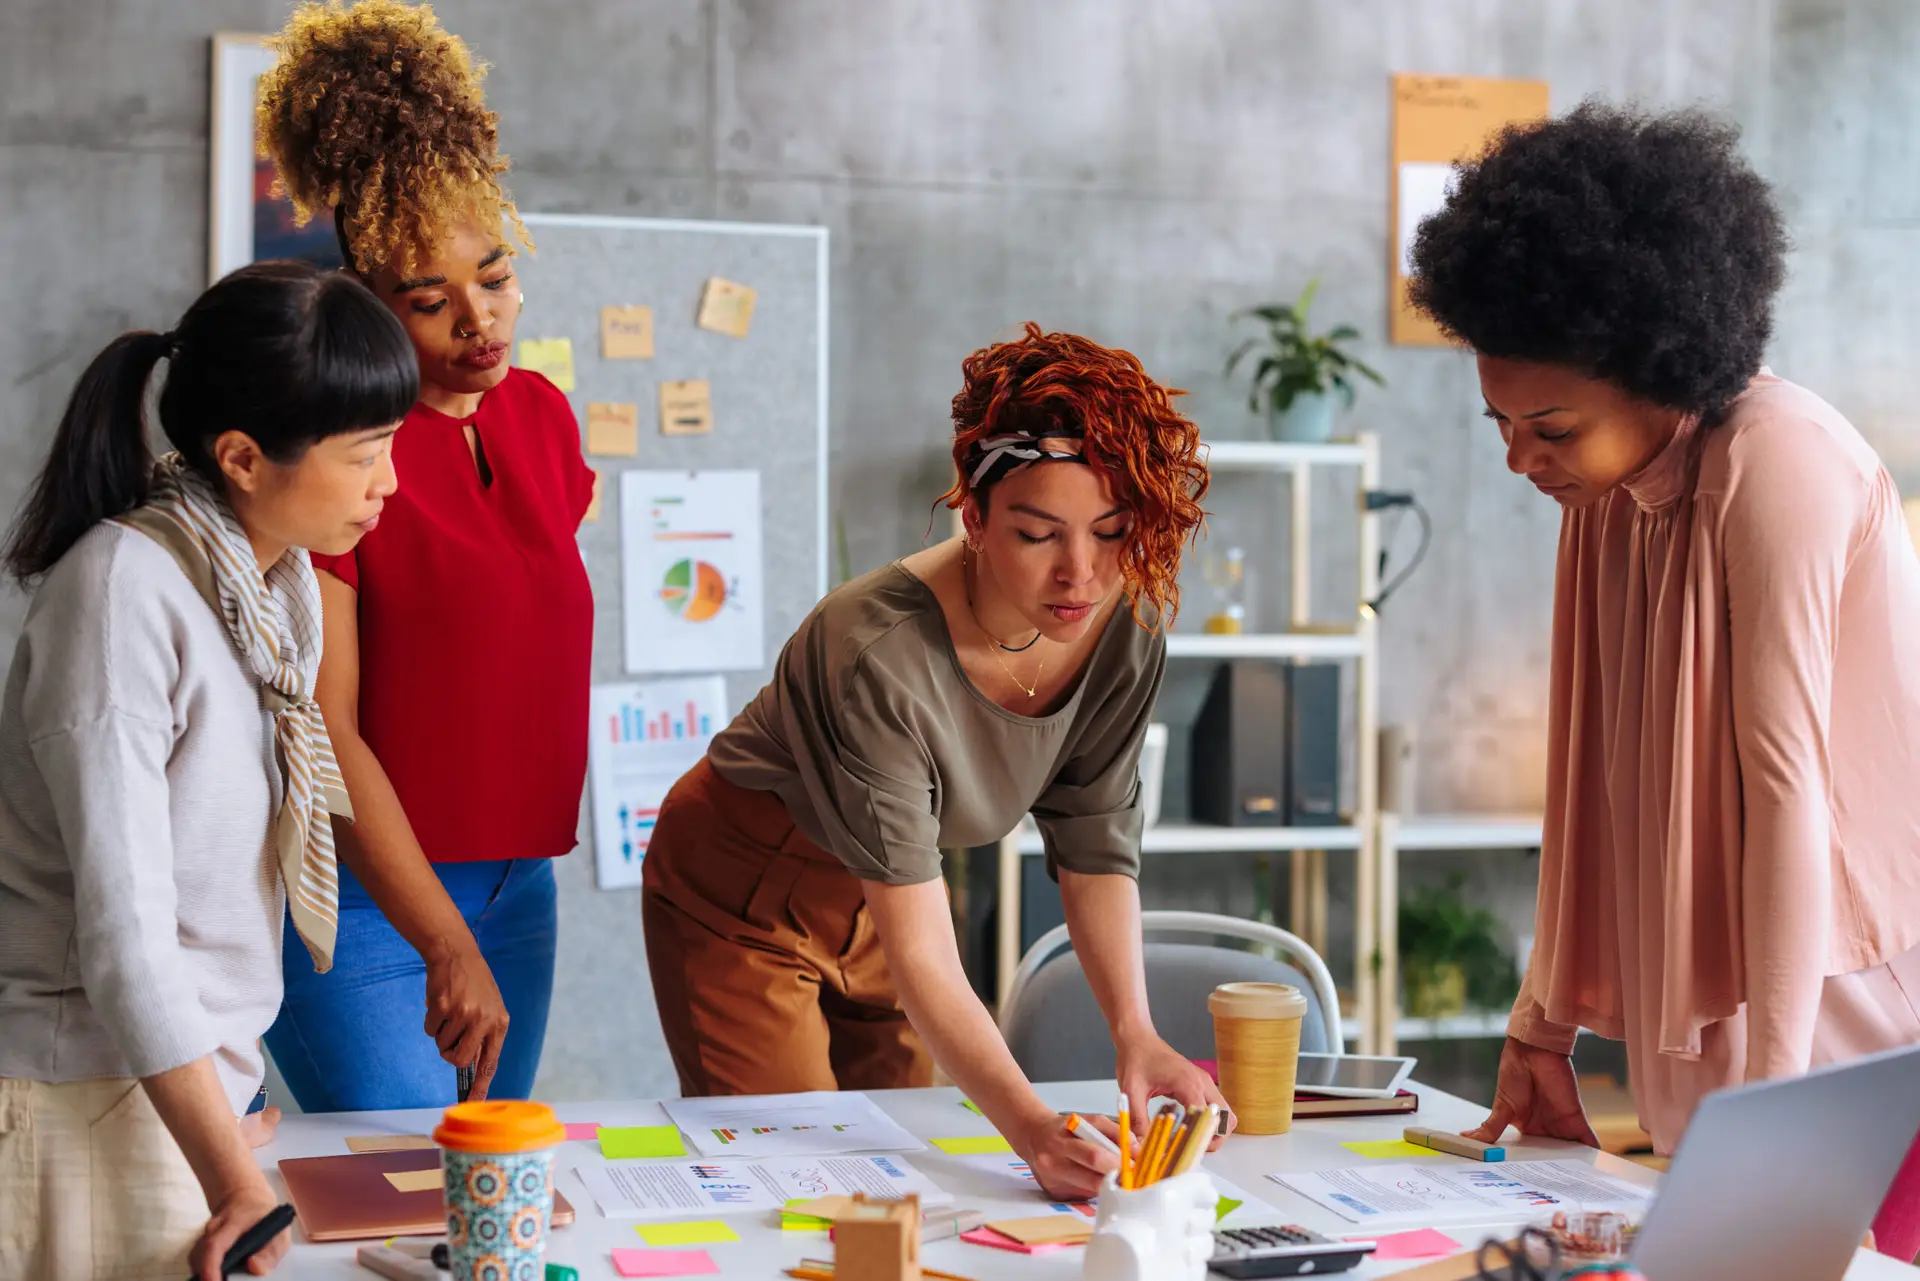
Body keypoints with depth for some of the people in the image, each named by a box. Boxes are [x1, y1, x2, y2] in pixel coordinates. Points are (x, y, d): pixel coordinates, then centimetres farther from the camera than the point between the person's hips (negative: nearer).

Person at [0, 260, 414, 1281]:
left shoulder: (285, 579, 5)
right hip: (94, 1106, -7)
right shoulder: (124, 591, -20)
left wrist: (228, 1112, 9)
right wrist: (239, 1187, -20)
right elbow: (123, 931, -22)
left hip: (204, 1075, 7)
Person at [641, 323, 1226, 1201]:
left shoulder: (1126, 628, -19)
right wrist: (1032, 1128, -49)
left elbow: (1094, 845, -9)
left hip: (876, 894, 6)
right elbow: (920, 956, -38)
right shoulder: (880, 656, -38)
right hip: (742, 897, -5)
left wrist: (1134, 1031, -23)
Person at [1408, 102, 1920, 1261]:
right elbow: (1599, 773, 8)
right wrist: (1544, 1028, 9)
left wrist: (1766, 1094, -24)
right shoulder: (1611, 485, 5)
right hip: (1708, 1020, 7)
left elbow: (1787, 782, -23)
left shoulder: (1775, 462, -19)